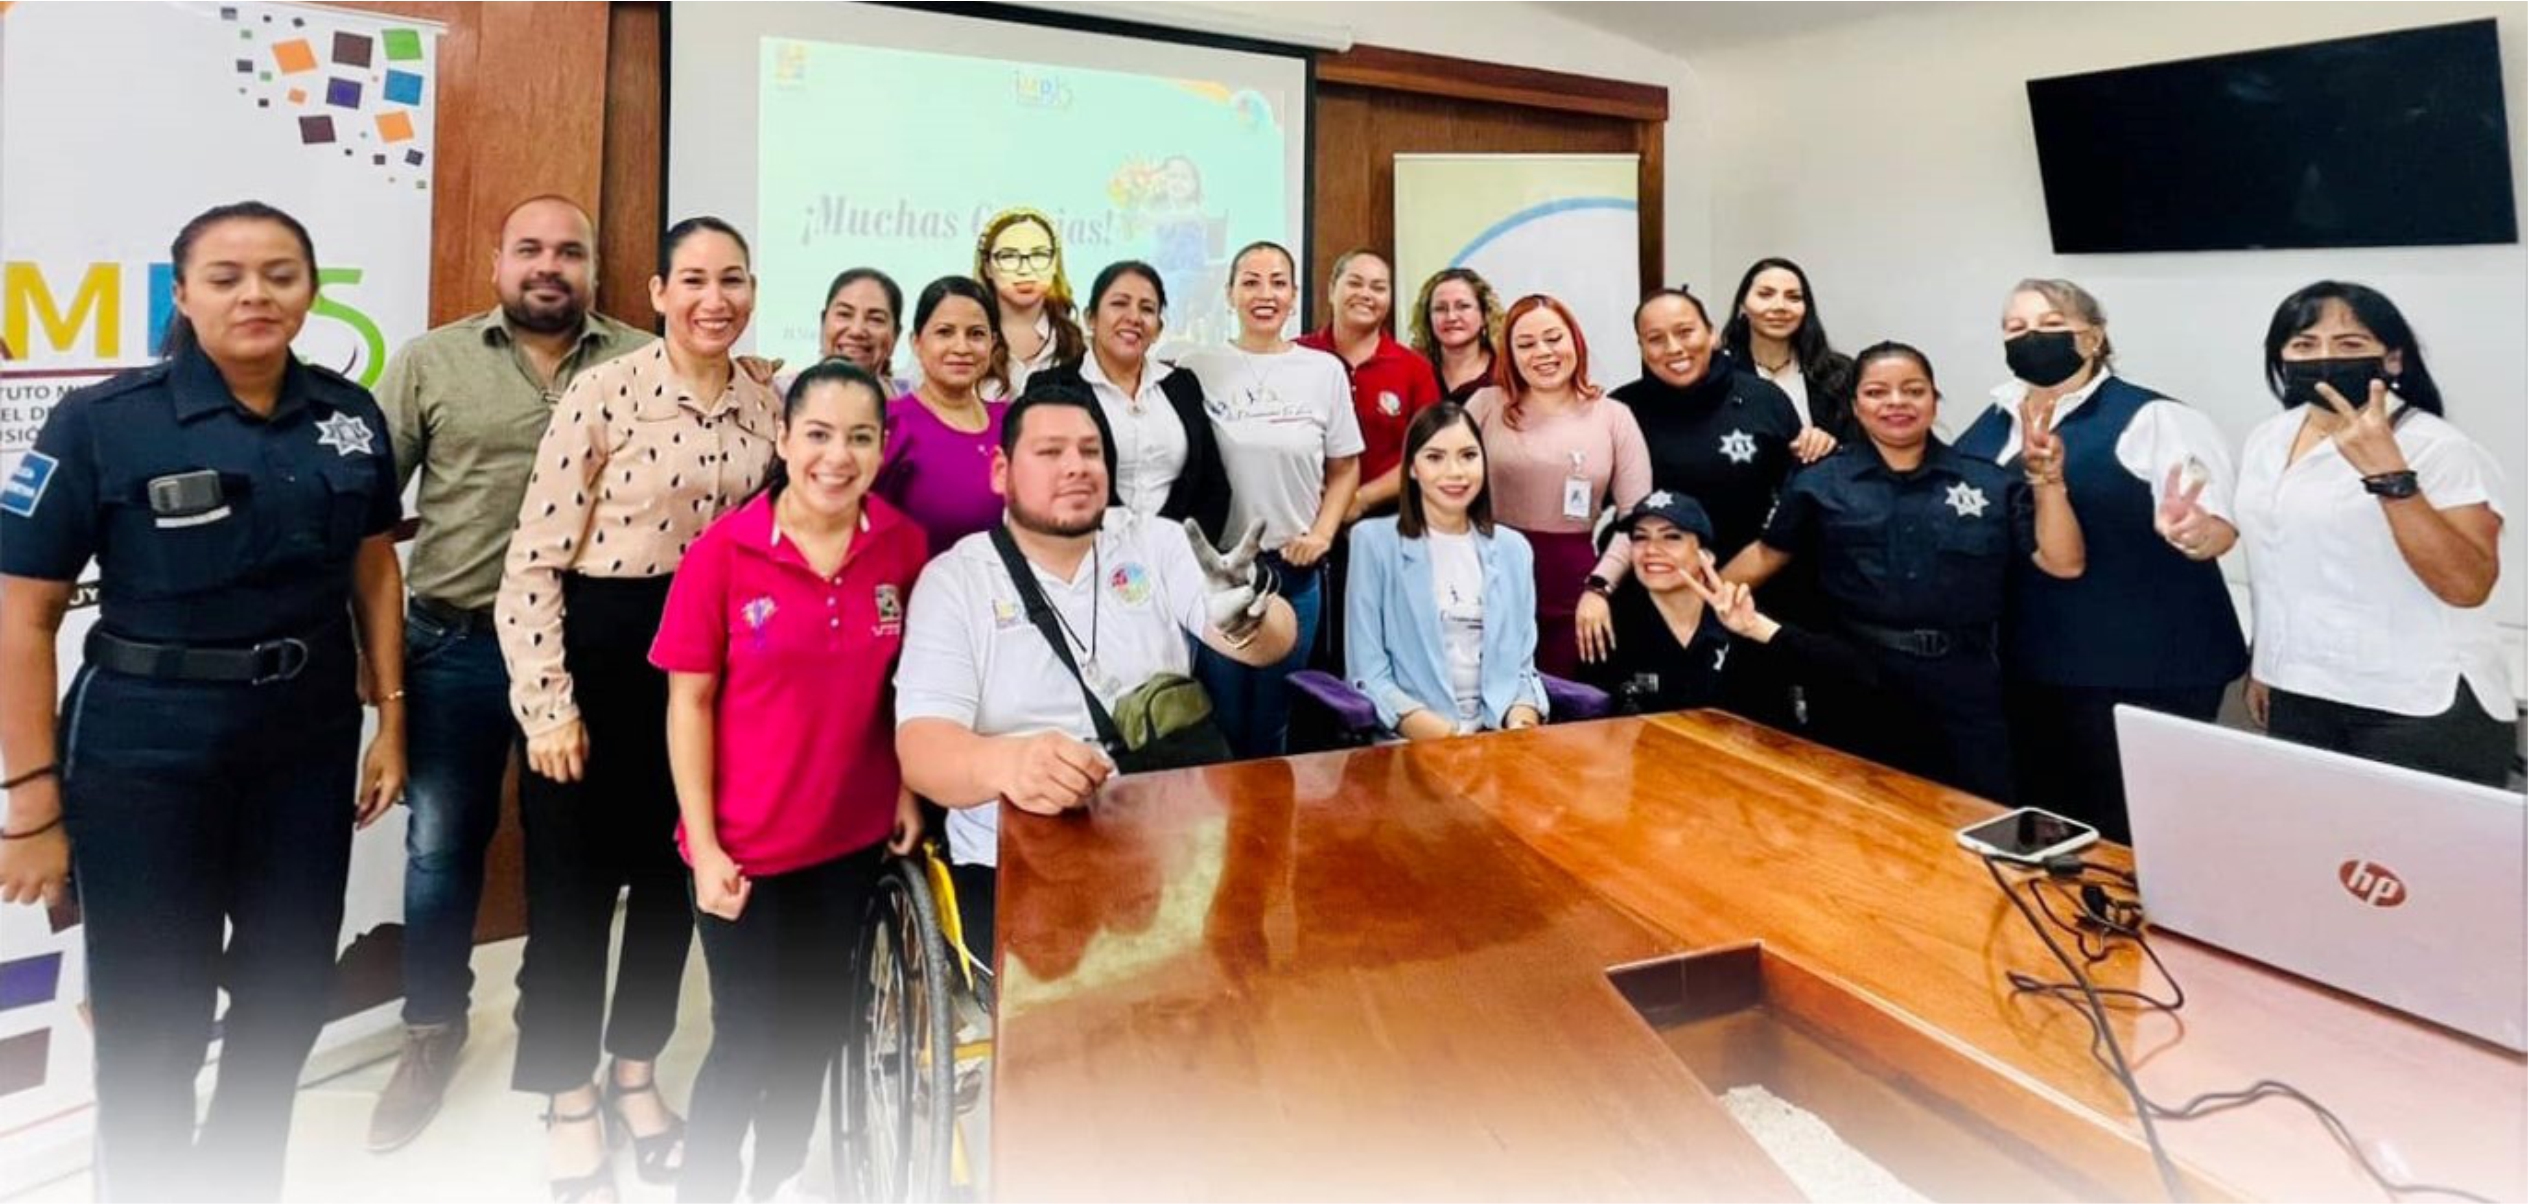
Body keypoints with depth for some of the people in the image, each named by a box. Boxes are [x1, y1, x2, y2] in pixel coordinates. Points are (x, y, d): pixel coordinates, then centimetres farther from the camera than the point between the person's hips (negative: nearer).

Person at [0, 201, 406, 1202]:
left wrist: (390, 718, 5)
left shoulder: (350, 416, 1)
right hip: (146, 757, -3)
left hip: (308, 745, 4)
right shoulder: (101, 422, -11)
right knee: (153, 1018, 9)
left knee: (291, 994, 17)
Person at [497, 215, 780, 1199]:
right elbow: (534, 561, -12)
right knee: (574, 882, 7)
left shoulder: (767, 407, 3)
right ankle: (569, 1100, 28)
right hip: (601, 656, -4)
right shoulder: (604, 394, -12)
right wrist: (549, 705, -14)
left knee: (674, 876, 15)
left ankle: (635, 1074, 37)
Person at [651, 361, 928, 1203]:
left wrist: (909, 789, 1)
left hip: (854, 836, 4)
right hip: (746, 844, -3)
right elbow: (690, 703, -10)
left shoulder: (903, 545, -6)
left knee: (818, 1028, 20)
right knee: (747, 1041, 8)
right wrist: (704, 845, -12)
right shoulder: (722, 551, -15)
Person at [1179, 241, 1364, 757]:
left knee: (1271, 720, 14)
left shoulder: (1324, 370, 3)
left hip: (1294, 570, 2)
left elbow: (1345, 468, 9)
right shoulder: (1197, 368, -1)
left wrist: (1322, 533, -4)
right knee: (1220, 718, 7)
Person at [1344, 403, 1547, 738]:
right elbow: (1368, 672, -5)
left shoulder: (1513, 548, 13)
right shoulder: (1373, 540, -1)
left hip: (1499, 733, 4)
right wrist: (1445, 740, -17)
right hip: (1410, 739, -3)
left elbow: (1522, 664, 13)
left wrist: (1522, 727, -9)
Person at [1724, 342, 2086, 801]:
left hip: (1961, 688, 1)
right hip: (1855, 688, -1)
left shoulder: (1988, 483, 7)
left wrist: (2046, 477, -6)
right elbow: (1766, 554, 9)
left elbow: (2063, 562, 4)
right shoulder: (1820, 484, 5)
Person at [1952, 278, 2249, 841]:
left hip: (2142, 673, -5)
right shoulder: (1991, 424, 9)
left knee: (2129, 836, 4)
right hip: (2026, 669, 6)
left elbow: (2220, 526, -17)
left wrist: (2192, 531, -39)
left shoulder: (2151, 417, -8)